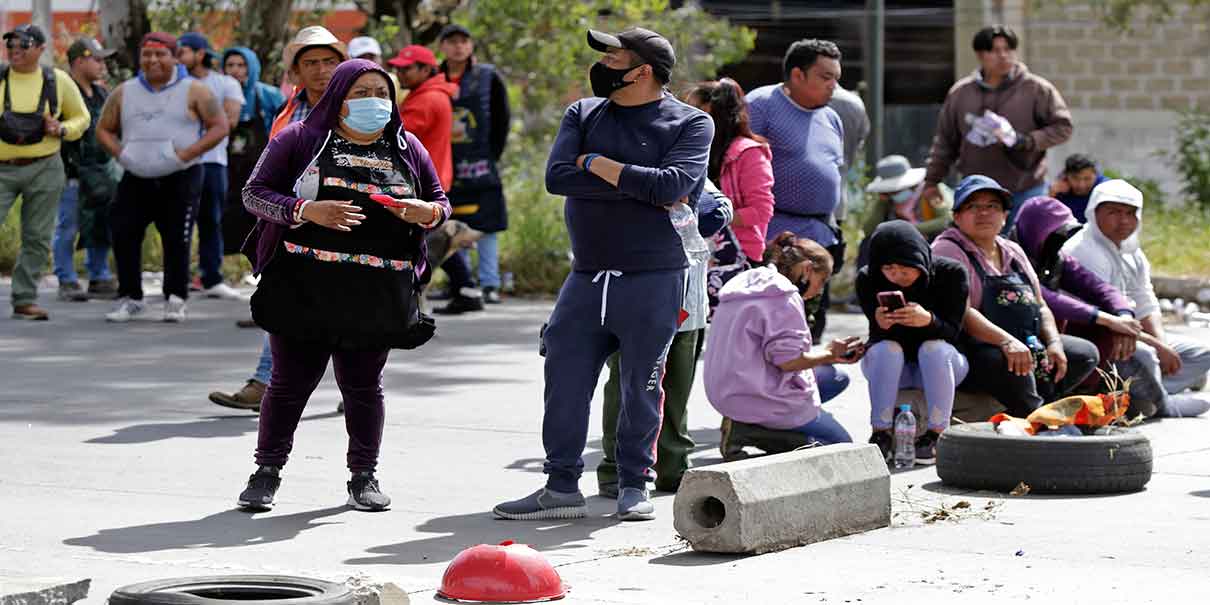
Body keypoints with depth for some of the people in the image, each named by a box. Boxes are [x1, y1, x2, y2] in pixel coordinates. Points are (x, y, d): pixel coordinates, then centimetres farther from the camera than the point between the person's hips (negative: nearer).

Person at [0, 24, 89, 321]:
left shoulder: (58, 81, 3)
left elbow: (81, 118, 13)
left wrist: (62, 130, -7)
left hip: (44, 170, 1)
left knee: (37, 239, 4)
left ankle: (25, 300, 12)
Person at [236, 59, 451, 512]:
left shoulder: (407, 149, 12)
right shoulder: (301, 140, 2)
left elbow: (440, 202, 20)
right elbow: (255, 193, 0)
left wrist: (427, 212, -6)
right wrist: (306, 211, -16)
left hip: (376, 294, 2)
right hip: (304, 285, -2)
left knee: (364, 384, 7)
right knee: (291, 380, 2)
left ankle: (364, 476, 20)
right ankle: (267, 471, 13)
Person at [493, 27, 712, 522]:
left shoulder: (690, 124, -2)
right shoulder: (583, 114, 10)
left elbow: (672, 186, -19)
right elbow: (557, 176, -6)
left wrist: (597, 164, -11)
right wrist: (637, 185, -12)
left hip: (653, 281, -4)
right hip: (587, 276, 4)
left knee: (641, 388, 3)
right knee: (564, 380, 2)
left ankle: (634, 485, 16)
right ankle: (561, 486, 11)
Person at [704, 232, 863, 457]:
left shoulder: (746, 285, 16)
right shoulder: (785, 297, -14)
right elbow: (787, 360, -21)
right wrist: (829, 354, -4)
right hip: (761, 401, -10)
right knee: (842, 443, 5)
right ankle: (750, 432, -14)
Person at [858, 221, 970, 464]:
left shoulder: (951, 273, -17)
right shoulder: (868, 279, -14)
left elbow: (952, 332, -20)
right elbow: (879, 335, -14)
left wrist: (928, 321, -43)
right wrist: (881, 324, -40)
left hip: (940, 364, -1)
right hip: (888, 367, 1)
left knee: (934, 348, -32)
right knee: (886, 349, -31)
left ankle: (935, 434, -29)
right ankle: (881, 434, -29)